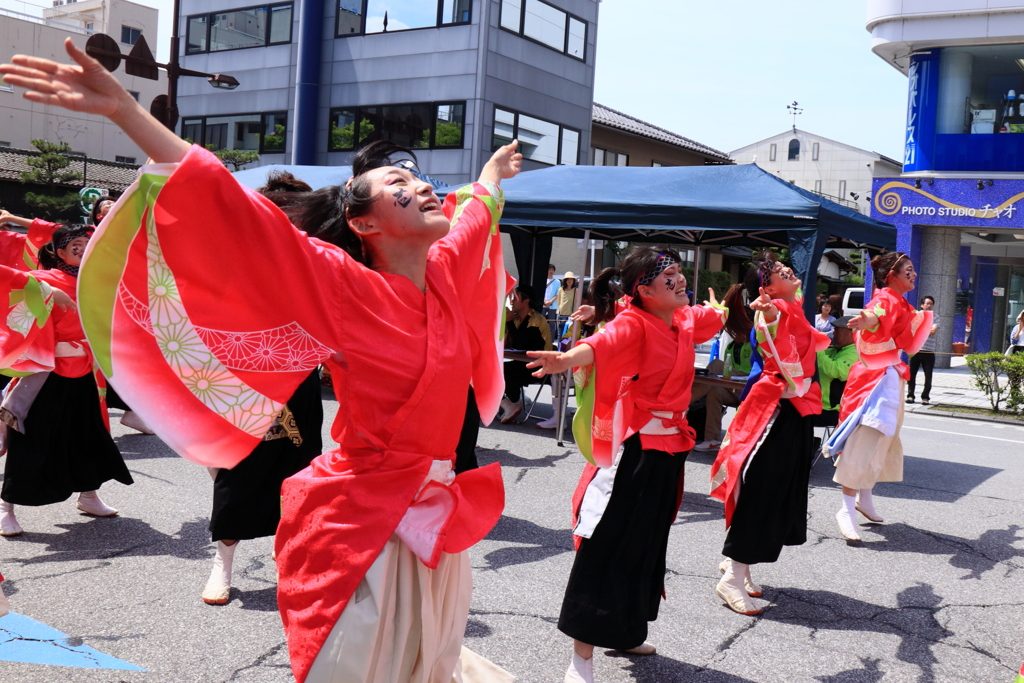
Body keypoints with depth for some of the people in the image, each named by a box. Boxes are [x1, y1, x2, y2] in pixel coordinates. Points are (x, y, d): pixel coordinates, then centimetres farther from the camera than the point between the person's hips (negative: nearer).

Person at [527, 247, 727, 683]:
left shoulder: (684, 319, 8)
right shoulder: (633, 324, -17)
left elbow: (713, 319, 33)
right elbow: (603, 344, -40)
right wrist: (567, 359, -61)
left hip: (670, 444, 9)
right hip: (636, 446, -9)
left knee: (648, 542, 18)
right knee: (609, 545, -6)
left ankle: (624, 632, 35)